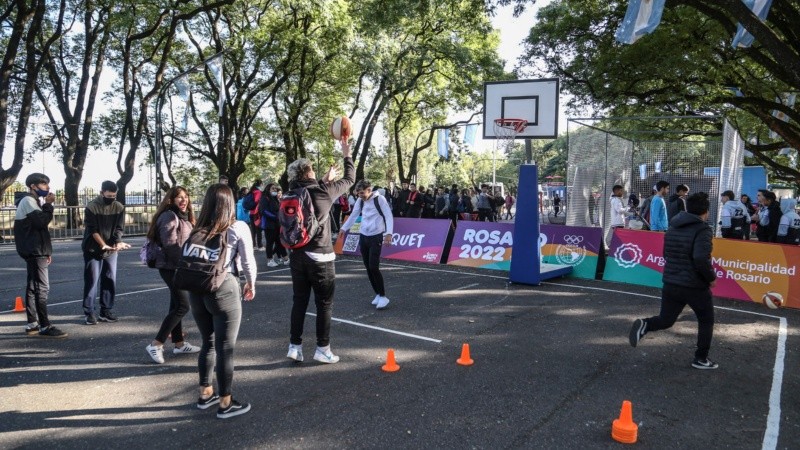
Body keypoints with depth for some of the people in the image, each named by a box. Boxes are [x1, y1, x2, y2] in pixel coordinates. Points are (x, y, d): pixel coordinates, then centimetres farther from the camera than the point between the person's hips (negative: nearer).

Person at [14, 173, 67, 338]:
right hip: (34, 251, -11)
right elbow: (41, 221, -22)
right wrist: (48, 204, -12)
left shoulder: (33, 201, 22)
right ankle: (45, 327, -11)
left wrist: (46, 251, 21)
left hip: (35, 251, 11)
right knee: (42, 288, -12)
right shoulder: (28, 201, -10)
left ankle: (32, 324, 16)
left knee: (33, 287, 11)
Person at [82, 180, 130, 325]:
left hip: (111, 251, 3)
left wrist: (118, 242, -22)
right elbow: (93, 230, -14)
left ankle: (106, 311, 13)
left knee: (110, 281, 5)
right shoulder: (91, 207, -10)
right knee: (92, 281, -2)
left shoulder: (119, 207, 0)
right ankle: (89, 312, 5)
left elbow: (119, 228, -2)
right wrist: (104, 245, -26)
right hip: (93, 250, -3)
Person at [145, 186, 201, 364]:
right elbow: (170, 244, -21)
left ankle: (179, 344, 22)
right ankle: (156, 344, -3)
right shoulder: (169, 216, -15)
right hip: (171, 267, -9)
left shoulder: (184, 216, 15)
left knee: (177, 305, 13)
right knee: (182, 306, -10)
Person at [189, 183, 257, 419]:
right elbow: (248, 262, 0)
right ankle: (225, 403, 16)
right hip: (224, 289, -5)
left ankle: (205, 394, 34)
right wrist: (251, 284, 16)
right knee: (225, 348, 5)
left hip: (196, 289, 5)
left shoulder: (197, 229, 9)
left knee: (208, 343, 21)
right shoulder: (238, 228, -3)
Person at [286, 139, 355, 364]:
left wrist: (325, 181, 36)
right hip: (319, 257, -5)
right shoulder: (323, 191, -10)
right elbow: (349, 179, 4)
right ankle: (322, 348, 11)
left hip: (297, 255, 5)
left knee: (299, 301, 13)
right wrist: (347, 155, 18)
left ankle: (295, 346, 17)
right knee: (324, 303, 6)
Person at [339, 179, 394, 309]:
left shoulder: (379, 199, -12)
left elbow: (388, 216, -15)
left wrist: (389, 233, -27)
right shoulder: (360, 201, 6)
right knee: (368, 268, 7)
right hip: (363, 237, 6)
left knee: (373, 267, -12)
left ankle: (383, 296, 0)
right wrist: (343, 228, 14)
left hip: (376, 237, -6)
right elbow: (353, 215, 17)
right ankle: (378, 294, 19)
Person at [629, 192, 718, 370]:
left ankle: (644, 325, -14)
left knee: (665, 320, 15)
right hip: (695, 286, -5)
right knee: (706, 321, 17)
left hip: (670, 284, 6)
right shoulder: (702, 230, -15)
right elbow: (701, 259, -28)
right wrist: (711, 277, -13)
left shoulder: (672, 228, 9)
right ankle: (701, 359, 22)